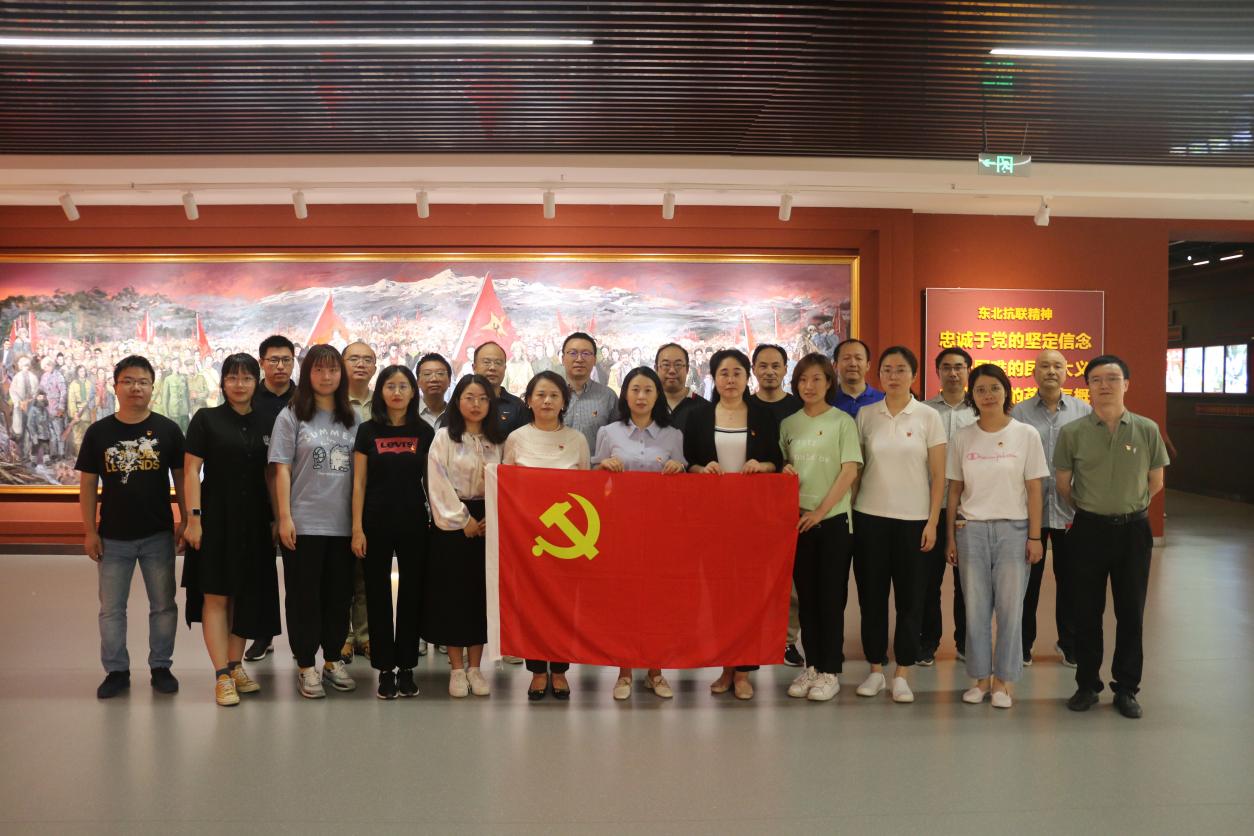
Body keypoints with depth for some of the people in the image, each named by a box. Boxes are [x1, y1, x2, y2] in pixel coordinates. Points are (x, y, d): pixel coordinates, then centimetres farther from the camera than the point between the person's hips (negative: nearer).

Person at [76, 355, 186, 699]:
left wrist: (185, 521, -3)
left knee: (163, 605, 9)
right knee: (111, 609, 9)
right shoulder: (98, 432, -1)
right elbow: (87, 484, 2)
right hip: (113, 538, 1)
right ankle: (116, 671, 22)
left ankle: (161, 667, 23)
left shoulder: (168, 430, -3)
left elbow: (181, 477, 2)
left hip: (158, 535, -1)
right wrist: (90, 531, -2)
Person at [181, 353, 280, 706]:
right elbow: (191, 471, -5)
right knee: (215, 595, -3)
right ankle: (222, 675, 0)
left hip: (254, 522, 4)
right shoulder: (206, 419, -1)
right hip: (216, 519, -4)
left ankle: (236, 666, 22)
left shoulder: (264, 423, 9)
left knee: (246, 596, 10)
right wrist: (193, 517, -13)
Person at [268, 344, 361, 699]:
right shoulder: (292, 416, 0)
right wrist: (284, 517, -11)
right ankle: (306, 667, 14)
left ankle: (333, 660, 25)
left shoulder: (351, 419, 10)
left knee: (339, 595, 11)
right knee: (304, 596, 4)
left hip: (343, 523, 4)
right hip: (304, 523, -3)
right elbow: (281, 469, -4)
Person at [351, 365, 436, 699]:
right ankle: (385, 669, 13)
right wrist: (357, 529, -5)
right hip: (376, 522, -1)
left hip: (414, 522, 1)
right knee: (378, 595, 4)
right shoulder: (368, 431, 2)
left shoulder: (424, 431, 3)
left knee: (411, 593, 6)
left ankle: (406, 668, 17)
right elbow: (359, 483, 1)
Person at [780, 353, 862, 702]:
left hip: (833, 518, -4)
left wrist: (820, 511, -13)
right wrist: (783, 471, -7)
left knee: (831, 597, 1)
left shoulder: (842, 422, -3)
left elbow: (849, 471, -8)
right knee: (806, 595, 9)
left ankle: (830, 671, 9)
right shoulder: (788, 424, 9)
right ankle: (811, 666, 19)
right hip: (799, 519, 4)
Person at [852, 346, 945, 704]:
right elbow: (856, 468, 7)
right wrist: (847, 512, 1)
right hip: (869, 516, 2)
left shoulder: (928, 417, 0)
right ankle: (876, 669, 16)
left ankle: (902, 674, 12)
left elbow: (938, 475, 0)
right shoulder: (865, 415, 4)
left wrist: (933, 521, -5)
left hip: (913, 519, -1)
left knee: (909, 597, 3)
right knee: (871, 595, 5)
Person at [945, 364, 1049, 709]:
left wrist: (1034, 537, -4)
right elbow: (955, 490, 7)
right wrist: (951, 537, 5)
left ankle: (1004, 680, 15)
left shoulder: (1026, 435, -1)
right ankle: (980, 678, 18)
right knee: (975, 608, 6)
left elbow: (1034, 490, -1)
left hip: (1013, 529, -1)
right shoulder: (962, 438, 4)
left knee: (1010, 607, 2)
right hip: (971, 529, 2)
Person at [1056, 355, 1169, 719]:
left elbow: (1155, 482, 8)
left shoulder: (1147, 429, -2)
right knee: (1087, 612, 7)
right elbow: (1063, 484, 6)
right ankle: (1087, 685, 20)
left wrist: (1126, 506, 12)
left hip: (1133, 530, 1)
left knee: (1131, 613, 7)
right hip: (1089, 530, 0)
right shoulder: (1072, 433, -5)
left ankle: (1126, 689, 20)